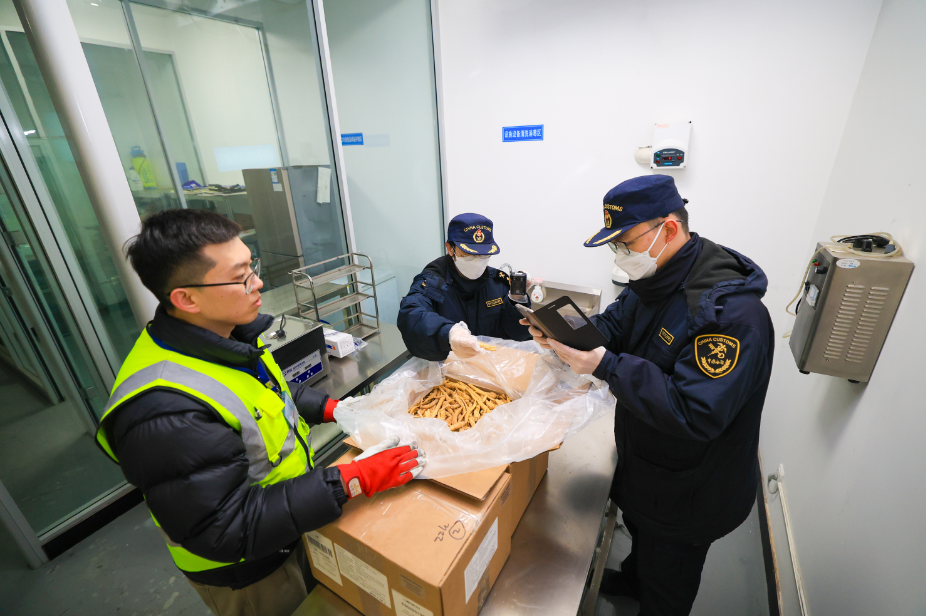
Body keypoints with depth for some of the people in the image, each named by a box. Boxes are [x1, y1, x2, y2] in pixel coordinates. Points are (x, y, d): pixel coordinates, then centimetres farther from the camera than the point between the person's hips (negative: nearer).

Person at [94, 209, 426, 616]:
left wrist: (330, 408, -5)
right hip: (247, 574, -6)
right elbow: (227, 529, -32)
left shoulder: (227, 335, -10)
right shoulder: (164, 414, -38)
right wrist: (352, 481, -34)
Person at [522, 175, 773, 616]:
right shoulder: (653, 280, -6)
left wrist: (607, 366, -39)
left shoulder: (732, 313, -34)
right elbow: (612, 326, 1)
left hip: (688, 495, -8)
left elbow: (695, 415, -38)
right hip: (643, 464, 8)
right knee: (640, 532, 37)